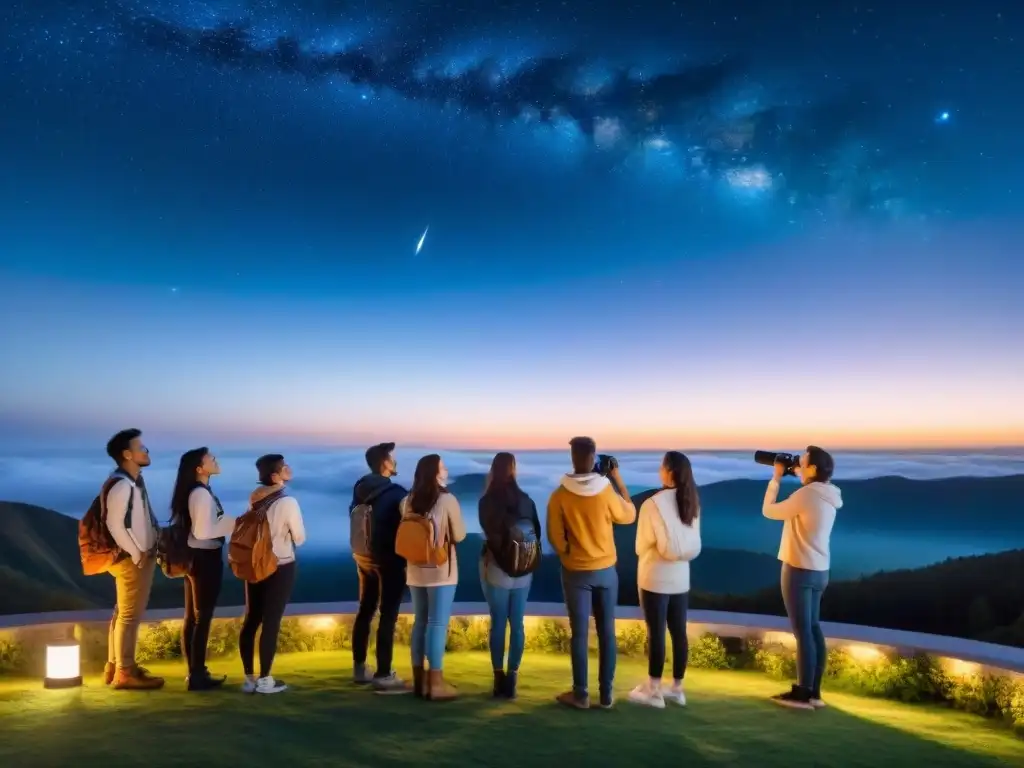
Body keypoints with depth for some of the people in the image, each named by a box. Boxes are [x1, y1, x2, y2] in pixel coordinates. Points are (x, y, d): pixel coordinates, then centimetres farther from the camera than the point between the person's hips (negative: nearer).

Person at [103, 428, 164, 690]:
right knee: (130, 615, -2)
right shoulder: (122, 485, -20)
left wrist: (147, 551, 11)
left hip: (142, 556, 10)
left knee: (123, 613, 17)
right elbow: (115, 524, -24)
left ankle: (114, 666, 28)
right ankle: (125, 673, 8)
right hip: (132, 559, -10)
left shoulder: (136, 480, 10)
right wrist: (136, 555, -18)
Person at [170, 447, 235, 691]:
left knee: (192, 616, 14)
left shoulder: (198, 492, 11)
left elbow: (203, 526, 10)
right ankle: (197, 675, 6)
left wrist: (230, 523, 8)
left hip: (196, 557, 10)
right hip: (205, 558, -10)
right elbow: (203, 532, -24)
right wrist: (235, 524, -17)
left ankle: (194, 671, 24)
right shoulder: (202, 494, -19)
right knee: (202, 617, -1)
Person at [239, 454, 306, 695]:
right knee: (271, 622, 1)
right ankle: (265, 679, 8)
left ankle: (249, 678, 19)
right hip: (280, 567, -6)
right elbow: (300, 538, -8)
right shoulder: (287, 502, -17)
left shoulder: (254, 499, 2)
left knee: (251, 620, 11)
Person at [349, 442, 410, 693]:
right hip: (388, 559, -8)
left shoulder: (360, 489, 3)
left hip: (363, 556, 8)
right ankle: (383, 675, -1)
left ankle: (359, 668, 25)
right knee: (388, 616, -3)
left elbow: (355, 519, 10)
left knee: (365, 611, 16)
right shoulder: (395, 493, -19)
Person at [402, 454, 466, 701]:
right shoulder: (447, 499, -13)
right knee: (438, 624, 0)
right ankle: (435, 683, 4)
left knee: (420, 622, 14)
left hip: (415, 570, 6)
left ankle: (419, 680, 20)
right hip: (441, 571, -6)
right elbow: (459, 536, -5)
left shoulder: (408, 502, 2)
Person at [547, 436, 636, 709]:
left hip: (575, 572, -1)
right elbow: (629, 516, 7)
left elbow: (554, 537, -6)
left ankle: (580, 694, 13)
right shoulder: (607, 492, -12)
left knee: (579, 633, 6)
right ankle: (606, 693, 16)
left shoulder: (559, 496, -12)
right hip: (606, 571, 1)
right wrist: (619, 480, 9)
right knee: (607, 632, 9)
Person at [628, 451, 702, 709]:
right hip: (681, 576, 6)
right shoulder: (692, 503, 3)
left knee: (656, 633, 1)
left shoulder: (653, 504, -17)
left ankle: (654, 691, 9)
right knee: (679, 632, 11)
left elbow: (642, 545, -5)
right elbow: (693, 543, 12)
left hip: (656, 578, -6)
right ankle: (677, 688, 21)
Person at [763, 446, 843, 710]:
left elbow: (769, 511, -9)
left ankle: (803, 693, 4)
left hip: (800, 570, -9)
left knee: (803, 631, -3)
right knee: (813, 629, 13)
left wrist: (776, 478, 0)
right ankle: (813, 692, 20)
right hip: (818, 570, 9)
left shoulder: (806, 494, -19)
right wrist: (792, 476, 14)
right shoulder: (825, 496, 6)